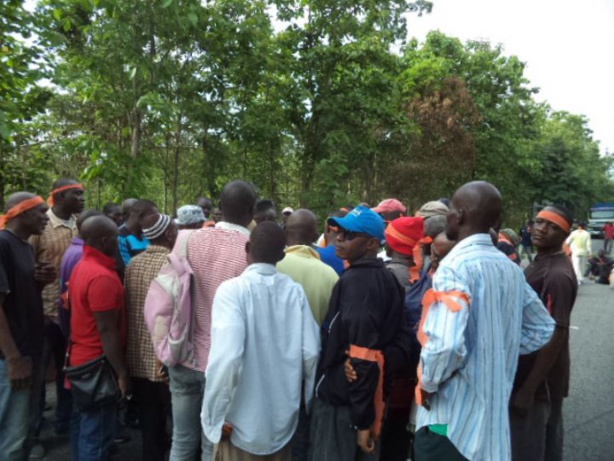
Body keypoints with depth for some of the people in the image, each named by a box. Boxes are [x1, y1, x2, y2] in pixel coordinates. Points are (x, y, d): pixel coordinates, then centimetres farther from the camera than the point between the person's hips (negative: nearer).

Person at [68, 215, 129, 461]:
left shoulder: (82, 267, 6)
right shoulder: (102, 276, -25)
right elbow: (107, 330, -25)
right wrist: (122, 372, -19)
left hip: (81, 358, 10)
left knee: (83, 425, 22)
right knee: (97, 434, 3)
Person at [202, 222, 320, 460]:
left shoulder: (233, 289, -16)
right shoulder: (295, 291, -5)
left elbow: (227, 356, -27)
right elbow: (311, 352, -5)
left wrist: (214, 414, -13)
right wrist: (310, 401, 11)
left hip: (243, 417, -3)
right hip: (284, 414, 4)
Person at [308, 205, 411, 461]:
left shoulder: (355, 281, -18)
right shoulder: (388, 279, 8)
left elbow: (363, 356, -24)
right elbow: (401, 343, 9)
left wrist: (362, 419, -19)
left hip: (341, 400, -9)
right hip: (374, 399, 9)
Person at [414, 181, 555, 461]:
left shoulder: (454, 266, -20)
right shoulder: (511, 269, 5)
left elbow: (445, 343, -32)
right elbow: (542, 328, 17)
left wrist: (428, 383, -14)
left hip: (450, 416, -8)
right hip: (493, 411, 8)